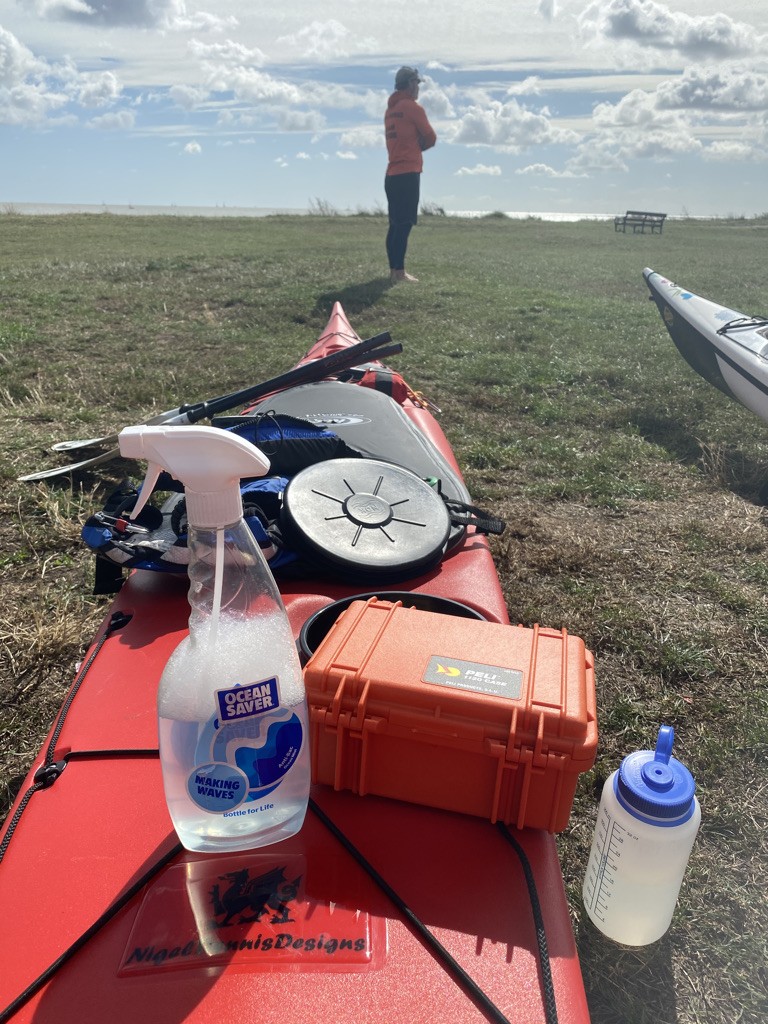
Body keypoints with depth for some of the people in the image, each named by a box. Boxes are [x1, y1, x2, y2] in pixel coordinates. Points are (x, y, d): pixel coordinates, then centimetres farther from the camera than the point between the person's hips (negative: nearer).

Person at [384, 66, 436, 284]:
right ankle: (399, 272, -16)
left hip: (392, 174, 8)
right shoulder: (412, 107, -6)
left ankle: (394, 270, 10)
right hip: (408, 174, -8)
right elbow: (431, 138, -1)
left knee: (395, 224, 9)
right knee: (404, 224, -11)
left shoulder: (390, 109, 18)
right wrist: (420, 145, 17)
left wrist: (416, 146, 8)